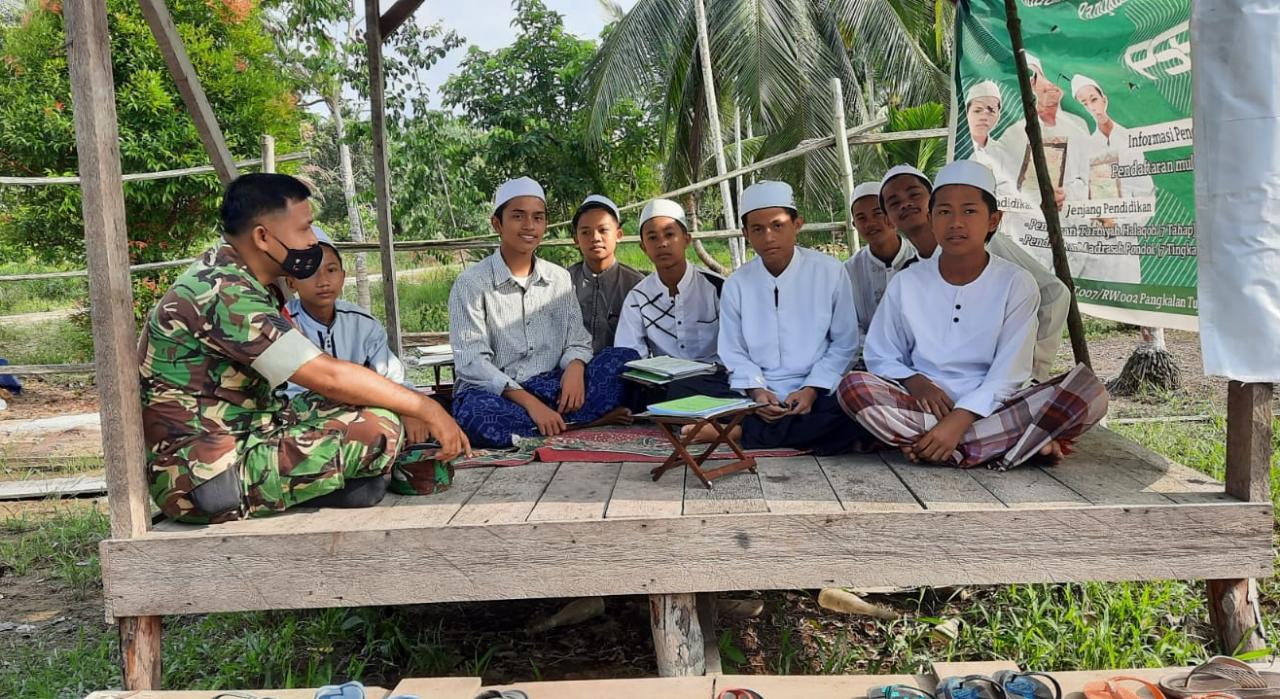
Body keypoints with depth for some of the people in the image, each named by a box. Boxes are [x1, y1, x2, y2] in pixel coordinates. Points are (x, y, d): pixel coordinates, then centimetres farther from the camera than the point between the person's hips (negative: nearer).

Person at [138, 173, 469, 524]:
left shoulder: (232, 276, 9)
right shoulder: (225, 294, -22)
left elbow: (315, 367, 8)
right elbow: (326, 375, -24)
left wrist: (407, 404, -2)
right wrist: (425, 408, -15)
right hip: (206, 479, -10)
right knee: (381, 426, -22)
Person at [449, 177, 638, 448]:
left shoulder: (560, 278, 12)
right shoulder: (471, 283, -4)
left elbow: (577, 342, 10)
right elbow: (471, 362, -13)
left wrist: (575, 367, -17)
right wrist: (529, 402, -25)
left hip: (551, 388, 4)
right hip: (494, 393, -4)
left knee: (625, 360, -15)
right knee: (476, 411, -40)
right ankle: (579, 421, -26)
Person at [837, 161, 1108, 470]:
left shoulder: (1016, 283, -2)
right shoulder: (906, 283, 3)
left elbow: (1009, 373, -8)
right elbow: (881, 357, 9)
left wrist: (960, 420, -23)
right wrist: (913, 381, -13)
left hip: (989, 408, -1)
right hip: (926, 408, 2)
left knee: (1088, 389, -25)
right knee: (854, 387, -29)